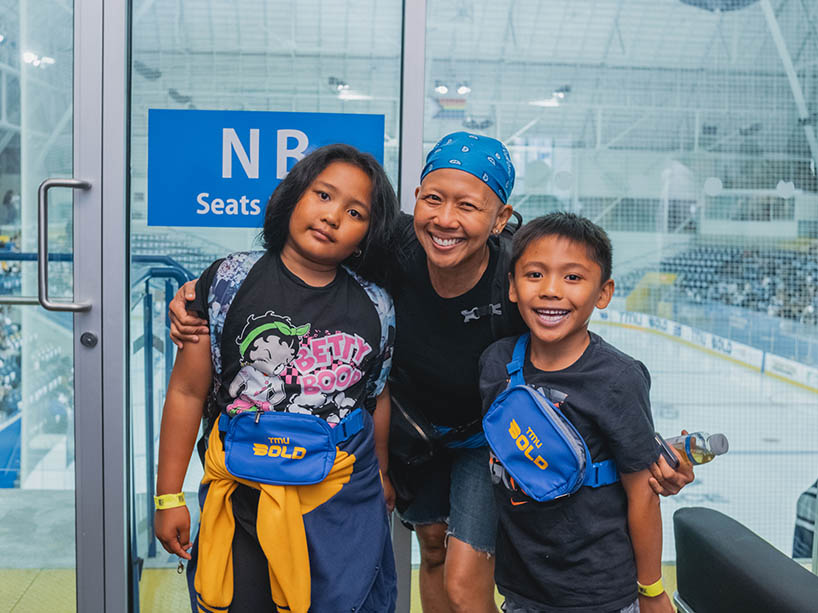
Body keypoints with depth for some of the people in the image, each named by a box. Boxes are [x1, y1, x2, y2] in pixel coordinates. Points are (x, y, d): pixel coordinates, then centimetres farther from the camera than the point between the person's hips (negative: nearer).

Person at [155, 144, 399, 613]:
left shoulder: (377, 308, -2)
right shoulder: (230, 281, -7)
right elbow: (187, 392, -3)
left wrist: (380, 484, 18)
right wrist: (169, 496, -1)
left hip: (344, 504, 2)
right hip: (243, 498, -1)